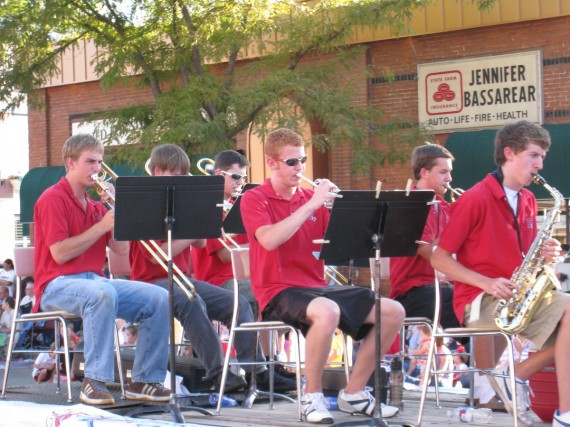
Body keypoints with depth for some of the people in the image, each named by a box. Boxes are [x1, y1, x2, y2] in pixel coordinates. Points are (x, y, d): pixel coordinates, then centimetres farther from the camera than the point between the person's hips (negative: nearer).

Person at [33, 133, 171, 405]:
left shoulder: (94, 205, 17)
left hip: (95, 280, 7)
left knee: (158, 298, -12)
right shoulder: (53, 199, -4)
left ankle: (144, 380, -7)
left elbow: (121, 249, 10)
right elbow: (59, 253, -15)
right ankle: (95, 381, -36)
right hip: (57, 285, -7)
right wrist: (102, 226, -13)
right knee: (103, 293, -40)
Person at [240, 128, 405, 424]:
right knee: (327, 312, -39)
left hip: (317, 286, 7)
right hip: (278, 291, -7)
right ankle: (312, 396, -19)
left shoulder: (312, 198, 13)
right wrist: (311, 205, -22)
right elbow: (269, 240, -23)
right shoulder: (254, 199, -2)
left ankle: (354, 392, 7)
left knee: (393, 311, -5)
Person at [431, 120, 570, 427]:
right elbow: (439, 258, -9)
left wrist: (543, 256, -2)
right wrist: (487, 283, -20)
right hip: (480, 299, -7)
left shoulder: (528, 200, 13)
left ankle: (518, 376, -7)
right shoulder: (475, 199, -9)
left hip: (519, 296, 7)